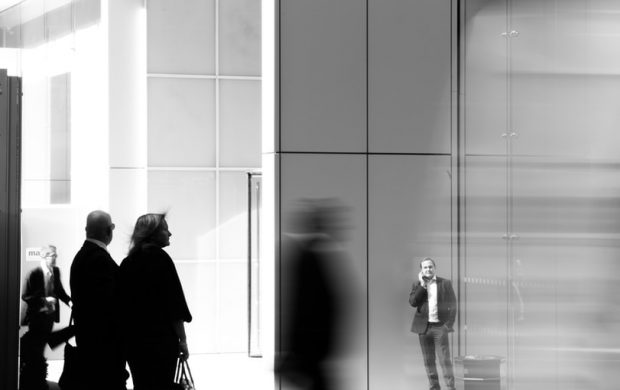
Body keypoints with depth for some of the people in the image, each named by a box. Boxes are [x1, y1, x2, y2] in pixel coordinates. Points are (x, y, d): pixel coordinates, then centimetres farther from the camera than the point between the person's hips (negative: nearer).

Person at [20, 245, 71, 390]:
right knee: (34, 347, 0)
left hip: (50, 314, 6)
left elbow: (59, 290, 13)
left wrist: (69, 301, -4)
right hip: (37, 316, -6)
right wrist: (44, 300, -24)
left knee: (41, 345, 16)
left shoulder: (56, 271, 1)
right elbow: (26, 296, -15)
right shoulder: (34, 274, -17)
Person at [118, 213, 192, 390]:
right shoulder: (160, 258, -8)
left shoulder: (127, 263, 9)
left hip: (133, 340, 6)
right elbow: (174, 304, -11)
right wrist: (182, 340, -7)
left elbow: (123, 303, 11)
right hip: (161, 340, -6)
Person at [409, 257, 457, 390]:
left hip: (440, 326, -2)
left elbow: (452, 305, 4)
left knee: (445, 359, -8)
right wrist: (422, 285, -10)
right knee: (428, 360, 4)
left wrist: (449, 324, -5)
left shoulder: (445, 283, 4)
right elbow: (412, 302, -5)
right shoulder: (417, 284, 9)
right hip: (424, 327, 2)